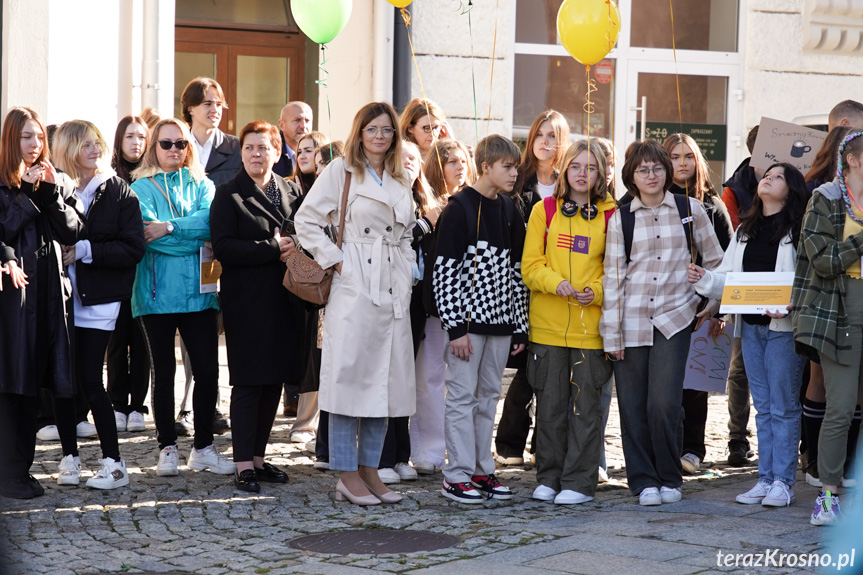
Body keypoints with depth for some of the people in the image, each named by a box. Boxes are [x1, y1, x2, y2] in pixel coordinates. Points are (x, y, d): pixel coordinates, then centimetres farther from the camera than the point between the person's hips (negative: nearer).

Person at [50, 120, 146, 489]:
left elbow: (134, 249, -6)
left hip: (97, 301, -3)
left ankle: (113, 463, 0)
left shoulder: (119, 192, 1)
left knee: (90, 381, -7)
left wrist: (86, 250, -14)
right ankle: (70, 456, 17)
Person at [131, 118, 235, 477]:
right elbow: (147, 235, -12)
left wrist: (170, 227, -16)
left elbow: (208, 222, -7)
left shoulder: (202, 186, 13)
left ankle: (203, 447, 10)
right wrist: (192, 236, -11)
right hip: (157, 291, -2)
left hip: (198, 290, 2)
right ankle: (167, 448, 13)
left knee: (207, 369, -1)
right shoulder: (142, 188, 4)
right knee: (163, 370, 5)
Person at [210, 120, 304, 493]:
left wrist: (294, 249, -4)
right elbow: (223, 247, -12)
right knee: (248, 381, -6)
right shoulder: (229, 195, -1)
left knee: (274, 380, 6)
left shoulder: (290, 192, 14)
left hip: (284, 298, 5)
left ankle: (258, 458, 15)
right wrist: (273, 249, -15)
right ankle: (244, 466, -2)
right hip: (247, 300, -5)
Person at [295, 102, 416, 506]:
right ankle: (347, 475, 0)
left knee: (386, 379, 6)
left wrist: (408, 268, 10)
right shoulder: (341, 171, -1)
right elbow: (306, 220, -5)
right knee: (350, 377, -5)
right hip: (354, 287, -6)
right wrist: (335, 260, -9)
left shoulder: (401, 181, 17)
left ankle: (369, 469, 14)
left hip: (393, 290, 6)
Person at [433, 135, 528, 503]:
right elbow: (443, 271, -13)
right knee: (462, 396, -3)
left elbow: (517, 272, 15)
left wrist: (520, 326, 10)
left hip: (500, 320, 6)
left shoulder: (510, 211, 12)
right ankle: (457, 476, 2)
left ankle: (482, 470, 18)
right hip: (467, 319, -6)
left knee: (488, 397, 11)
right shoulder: (459, 209, -9)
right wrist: (455, 326, -16)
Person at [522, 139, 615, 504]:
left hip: (591, 326, -1)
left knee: (585, 405, 1)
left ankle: (580, 481, 8)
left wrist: (596, 291, -14)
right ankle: (549, 478, 17)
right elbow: (531, 265, 2)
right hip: (547, 324, 1)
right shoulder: (544, 211, 6)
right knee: (550, 405, 6)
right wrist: (556, 283, -17)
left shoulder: (610, 216, 3)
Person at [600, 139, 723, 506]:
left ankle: (669, 479, 7)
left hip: (674, 318, -1)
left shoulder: (689, 210, 4)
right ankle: (643, 480, 14)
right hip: (632, 321, 1)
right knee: (633, 406, 1)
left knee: (664, 403, -10)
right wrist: (611, 333, -1)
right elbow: (613, 276, 3)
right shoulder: (621, 219, 4)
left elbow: (714, 259, 16)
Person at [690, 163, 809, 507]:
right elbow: (729, 278, 15)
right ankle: (765, 479, 14)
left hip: (784, 326, -6)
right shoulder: (746, 229, 17)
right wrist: (704, 279, -4)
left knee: (783, 406, -2)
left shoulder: (799, 229, -4)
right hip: (751, 326, 6)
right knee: (763, 406, 10)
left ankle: (783, 482, 3)